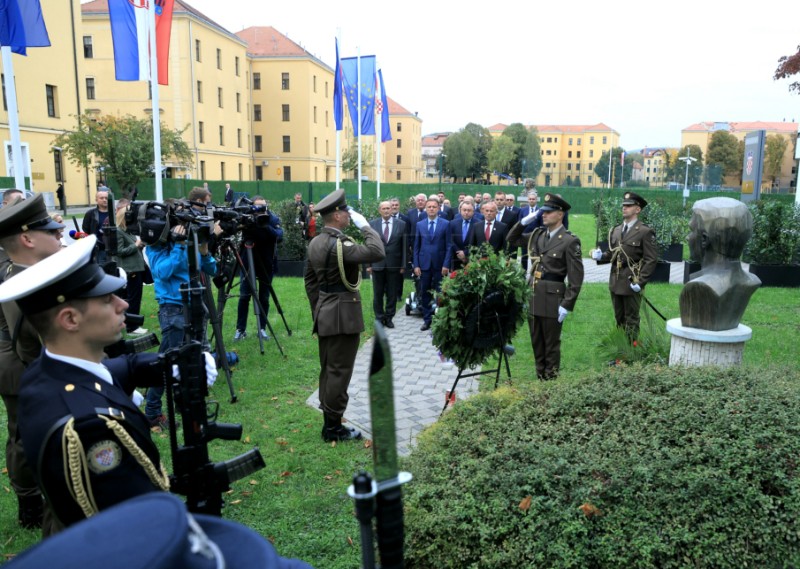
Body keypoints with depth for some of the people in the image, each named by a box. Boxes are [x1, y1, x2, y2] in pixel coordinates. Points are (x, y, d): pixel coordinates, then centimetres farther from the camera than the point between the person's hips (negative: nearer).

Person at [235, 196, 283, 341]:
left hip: (266, 264, 0)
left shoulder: (273, 219, -8)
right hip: (248, 263, 0)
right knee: (244, 296, 0)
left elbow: (279, 237, -22)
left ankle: (262, 328, 16)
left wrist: (266, 227, -37)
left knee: (264, 298, 6)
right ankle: (240, 329, 10)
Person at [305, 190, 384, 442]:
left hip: (324, 314, 10)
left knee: (328, 370, 14)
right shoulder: (339, 243, -20)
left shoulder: (316, 242, 9)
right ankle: (334, 427, 8)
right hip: (343, 314, -9)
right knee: (339, 371, -1)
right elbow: (377, 252, -28)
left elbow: (309, 279, 15)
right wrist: (365, 225, -15)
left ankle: (329, 422, 24)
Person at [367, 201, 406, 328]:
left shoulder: (401, 224, 0)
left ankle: (389, 318, 21)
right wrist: (368, 264, -1)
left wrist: (403, 265, -2)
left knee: (392, 294, 8)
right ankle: (379, 318, 21)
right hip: (377, 264, 0)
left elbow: (404, 246, 1)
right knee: (378, 294, 8)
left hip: (394, 265, 0)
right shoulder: (372, 224, 1)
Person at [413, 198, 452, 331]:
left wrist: (446, 264, -10)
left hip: (439, 265, -2)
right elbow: (416, 247, 8)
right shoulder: (420, 225, 7)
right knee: (425, 294, 7)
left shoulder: (445, 224, 0)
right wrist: (416, 265, 0)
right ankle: (427, 319, 17)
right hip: (424, 264, 2)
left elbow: (449, 246, -2)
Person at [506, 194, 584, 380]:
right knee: (537, 343, 14)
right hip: (533, 296, 6)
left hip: (552, 298, -6)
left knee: (551, 344, 6)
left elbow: (576, 277, -11)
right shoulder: (537, 235, 9)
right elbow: (512, 239, 21)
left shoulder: (569, 241, -10)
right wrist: (523, 222, 4)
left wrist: (567, 305, -15)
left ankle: (551, 382, 17)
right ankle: (540, 378, 27)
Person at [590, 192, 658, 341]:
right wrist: (601, 256, -5)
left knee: (631, 320, 4)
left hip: (632, 283, -6)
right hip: (615, 282, 6)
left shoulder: (645, 232, -8)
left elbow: (651, 260, -11)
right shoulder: (616, 231, 10)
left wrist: (640, 282, -18)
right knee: (619, 318, 16)